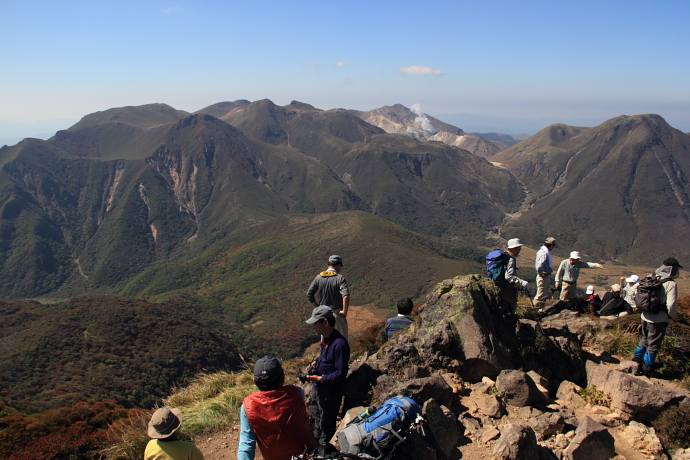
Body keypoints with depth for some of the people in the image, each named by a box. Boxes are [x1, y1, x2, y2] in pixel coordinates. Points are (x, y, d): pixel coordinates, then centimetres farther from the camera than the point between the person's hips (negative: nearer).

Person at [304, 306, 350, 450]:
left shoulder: (339, 344, -30)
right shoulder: (325, 337, -2)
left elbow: (340, 374, -26)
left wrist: (320, 379, -28)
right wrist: (315, 362, 1)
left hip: (330, 392, -9)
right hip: (318, 387, 9)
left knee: (326, 425, 11)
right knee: (316, 416, 29)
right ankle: (316, 443, 52)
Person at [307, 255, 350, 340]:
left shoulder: (319, 277, -3)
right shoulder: (340, 278, -15)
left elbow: (309, 294, -1)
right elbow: (346, 296, -28)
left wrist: (318, 307, 6)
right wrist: (345, 311, -18)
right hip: (337, 313, -4)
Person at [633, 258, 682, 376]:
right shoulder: (671, 284, -17)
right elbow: (671, 306, -20)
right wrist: (675, 317, -1)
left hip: (645, 316, 6)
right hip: (659, 319, -6)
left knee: (644, 340, 24)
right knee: (653, 344, 9)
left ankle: (636, 363, 27)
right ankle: (647, 369, 18)